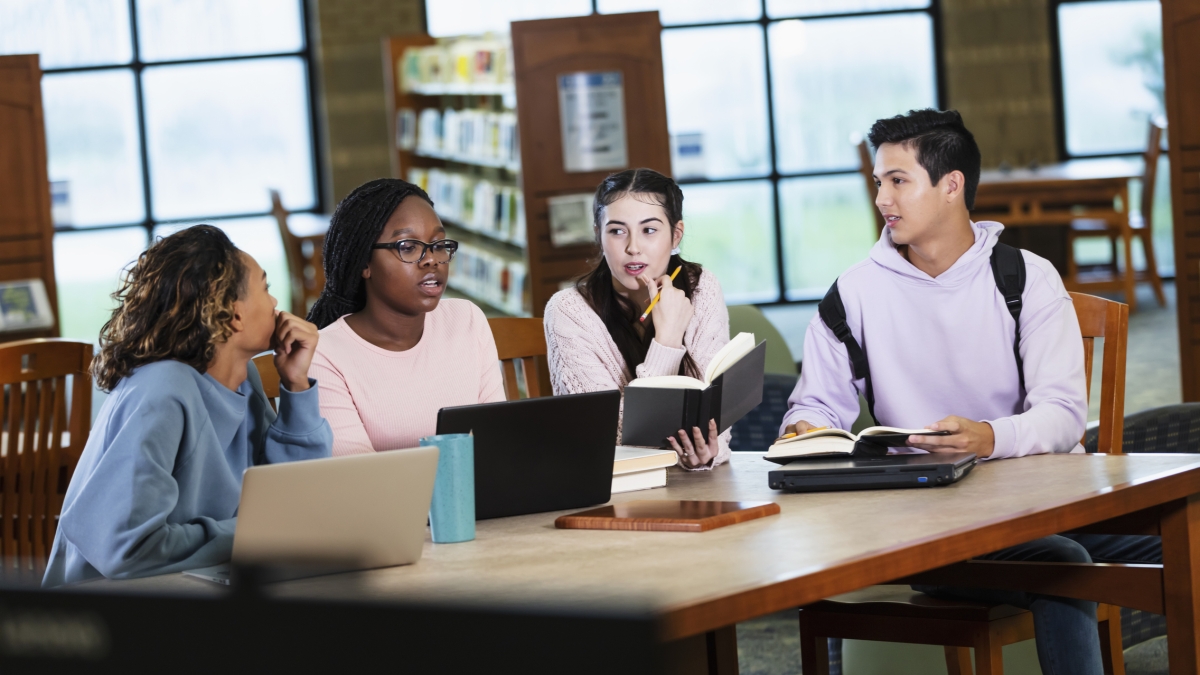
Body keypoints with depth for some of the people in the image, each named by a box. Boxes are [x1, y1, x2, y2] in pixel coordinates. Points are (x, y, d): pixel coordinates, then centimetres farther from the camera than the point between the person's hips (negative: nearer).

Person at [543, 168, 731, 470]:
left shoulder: (702, 290, -2)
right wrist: (667, 338, -19)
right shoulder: (568, 312, -11)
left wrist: (706, 452, -25)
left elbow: (713, 411, -5)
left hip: (691, 482, 2)